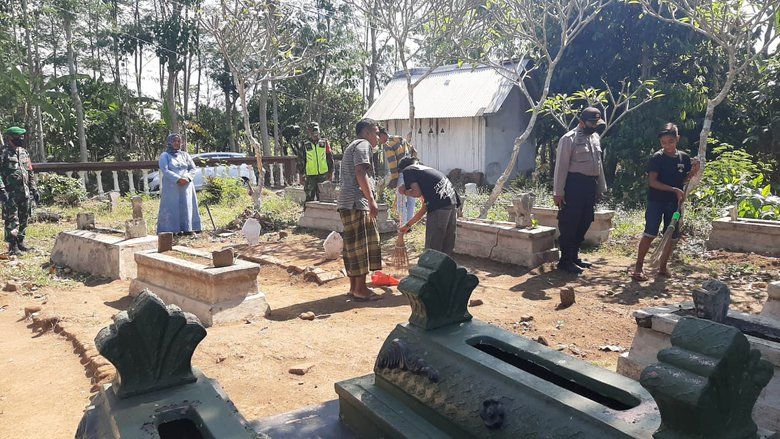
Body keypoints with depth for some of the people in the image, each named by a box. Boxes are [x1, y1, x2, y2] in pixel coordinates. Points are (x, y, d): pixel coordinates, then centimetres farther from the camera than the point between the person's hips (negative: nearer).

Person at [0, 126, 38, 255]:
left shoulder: (24, 153, 15)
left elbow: (30, 173, 19)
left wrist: (34, 189, 15)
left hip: (25, 193, 6)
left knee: (23, 220, 10)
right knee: (12, 220, -4)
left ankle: (20, 243, 20)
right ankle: (13, 246, 1)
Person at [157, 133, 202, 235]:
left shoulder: (185, 155, 17)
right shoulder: (165, 156, 5)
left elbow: (193, 168, 10)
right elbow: (164, 170, -8)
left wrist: (187, 178, -10)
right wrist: (178, 179, -20)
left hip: (186, 186, 3)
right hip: (171, 187, -3)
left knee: (187, 207, -1)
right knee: (172, 208, -7)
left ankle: (188, 228, 1)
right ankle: (171, 230, -7)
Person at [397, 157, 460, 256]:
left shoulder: (408, 170, 11)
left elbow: (416, 193, -6)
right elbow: (425, 207, 32)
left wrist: (404, 191, 16)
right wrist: (407, 225, 38)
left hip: (439, 205, -8)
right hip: (453, 203, 8)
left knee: (432, 249, 2)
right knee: (447, 248, 17)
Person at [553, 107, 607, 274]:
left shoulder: (595, 138, 16)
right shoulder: (569, 139, -9)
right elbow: (561, 166, -13)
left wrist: (601, 188, 20)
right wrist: (558, 192, -17)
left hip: (590, 185, 8)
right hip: (574, 185, -8)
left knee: (584, 224, 12)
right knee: (569, 224, -5)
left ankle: (574, 256, 23)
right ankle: (565, 260, 2)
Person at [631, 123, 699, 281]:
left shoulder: (684, 157, 6)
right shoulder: (657, 157, -9)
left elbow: (683, 180, 16)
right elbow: (652, 181, -15)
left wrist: (693, 171, -3)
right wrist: (674, 189, -20)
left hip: (674, 203, 5)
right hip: (656, 201, -5)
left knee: (672, 236, 8)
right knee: (650, 233, -15)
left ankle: (662, 266, 22)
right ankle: (639, 266, -6)